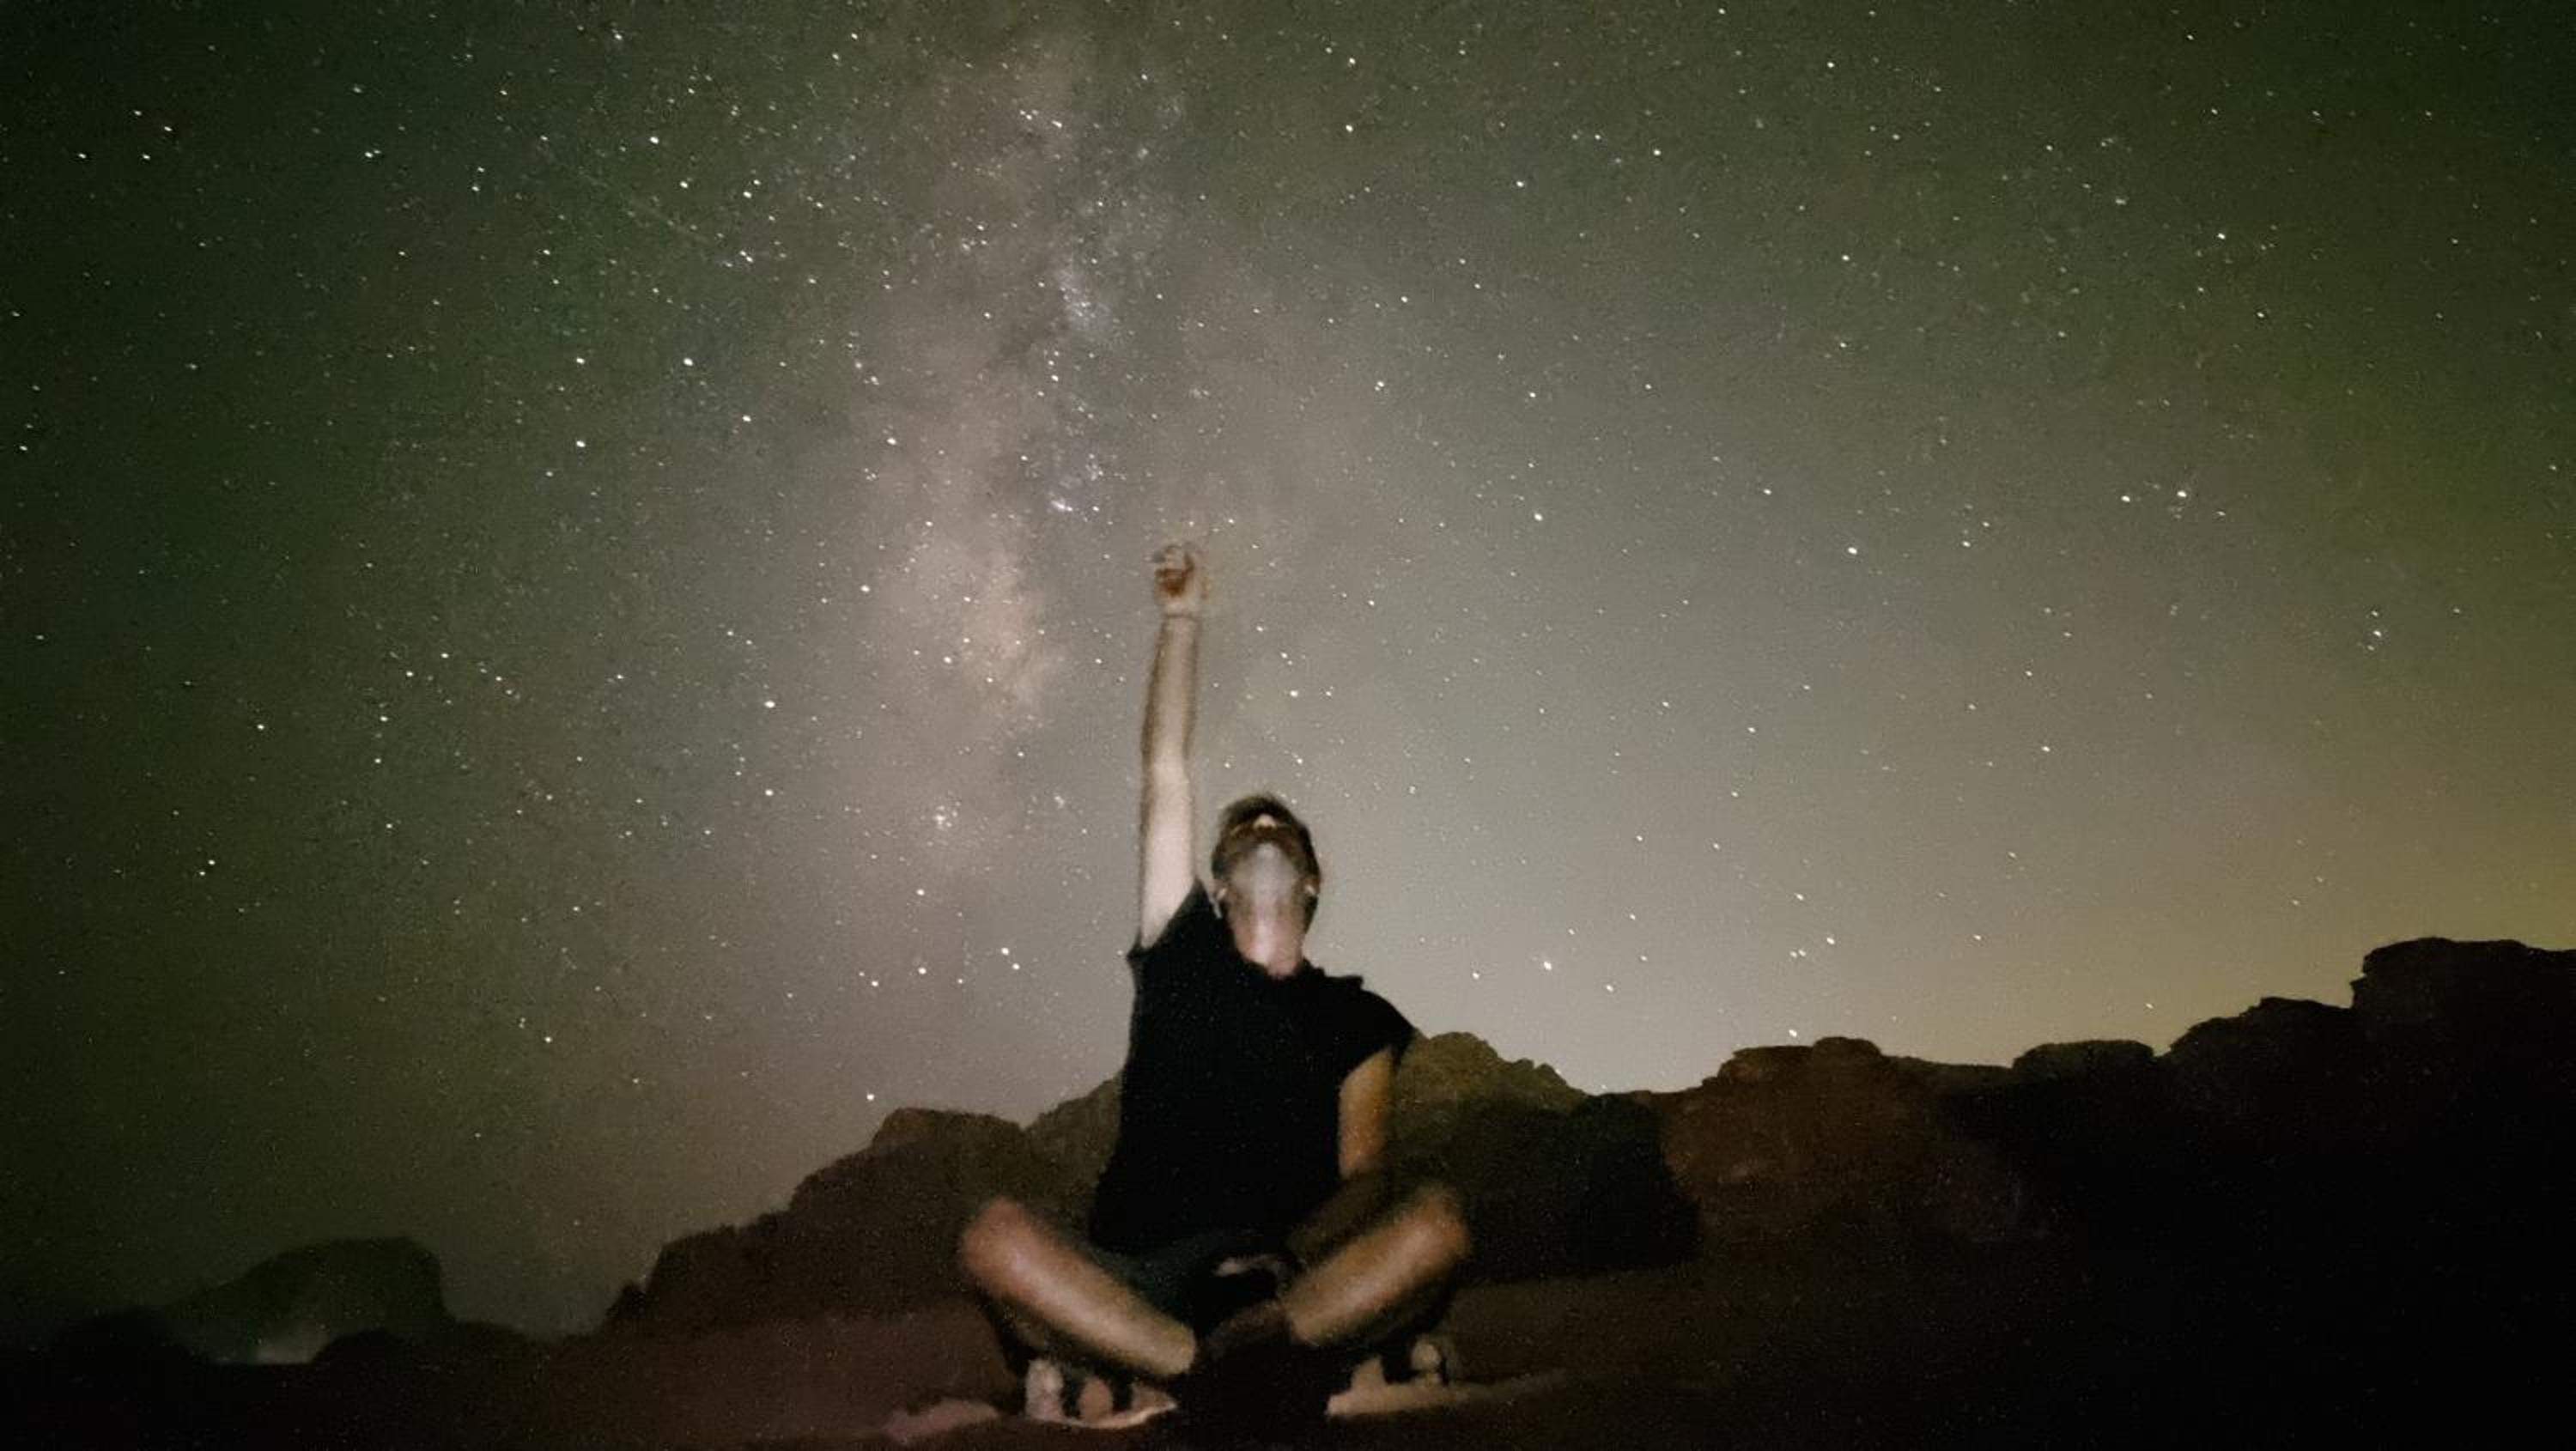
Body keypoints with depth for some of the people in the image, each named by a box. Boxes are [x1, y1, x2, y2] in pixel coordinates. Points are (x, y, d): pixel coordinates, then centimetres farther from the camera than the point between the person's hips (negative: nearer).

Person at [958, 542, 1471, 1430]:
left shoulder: (1357, 1018, 16)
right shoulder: (1181, 952, 17)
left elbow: (1364, 1175, 4)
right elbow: (1166, 775, 13)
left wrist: (1293, 1254, -18)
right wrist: (1182, 620, 16)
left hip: (1293, 1284, 0)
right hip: (1136, 1279, 0)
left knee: (1436, 1222, -30)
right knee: (996, 1240, -30)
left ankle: (1151, 1381, -37)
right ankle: (1248, 1374, -30)